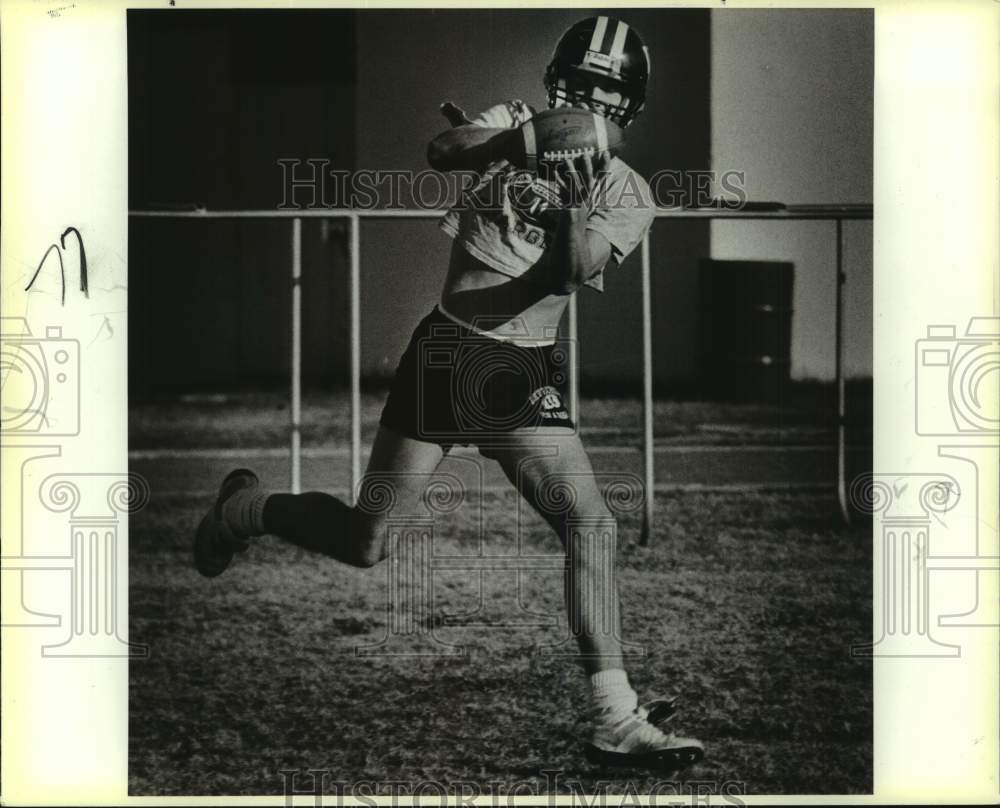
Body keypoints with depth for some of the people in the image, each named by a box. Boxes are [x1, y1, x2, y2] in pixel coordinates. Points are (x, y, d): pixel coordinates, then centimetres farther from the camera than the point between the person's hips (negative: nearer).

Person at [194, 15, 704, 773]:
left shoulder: (626, 193, 4)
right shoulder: (520, 123, 5)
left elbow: (575, 270, -14)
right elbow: (439, 153, -16)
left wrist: (576, 205, -33)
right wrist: (504, 133, -32)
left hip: (524, 375, 1)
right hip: (446, 347, -1)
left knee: (591, 524, -16)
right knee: (367, 544, 3)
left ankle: (615, 717, -12)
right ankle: (250, 506, 35)